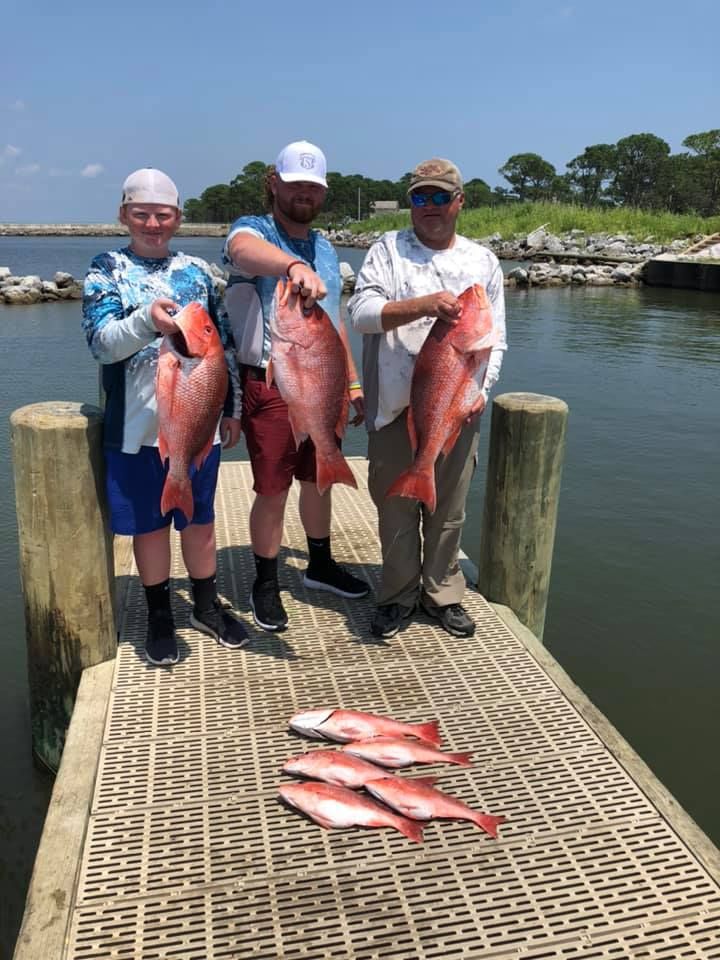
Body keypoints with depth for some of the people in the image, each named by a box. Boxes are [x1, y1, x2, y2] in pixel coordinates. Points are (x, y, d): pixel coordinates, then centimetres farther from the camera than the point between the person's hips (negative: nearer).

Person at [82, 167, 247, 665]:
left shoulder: (198, 271, 8)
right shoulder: (107, 269, -1)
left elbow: (223, 344, 13)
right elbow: (103, 343, -14)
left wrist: (233, 406, 11)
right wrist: (147, 319, -33)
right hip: (139, 423, -2)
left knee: (200, 517, 13)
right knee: (149, 523, 9)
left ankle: (207, 605, 31)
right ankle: (160, 616, 26)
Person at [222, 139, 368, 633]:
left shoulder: (325, 247, 14)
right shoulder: (253, 231, -7)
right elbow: (246, 251, -34)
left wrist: (352, 379, 17)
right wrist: (295, 266, -55)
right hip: (271, 386, -6)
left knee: (319, 480, 17)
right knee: (273, 492, 1)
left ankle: (321, 564, 36)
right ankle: (266, 584, 19)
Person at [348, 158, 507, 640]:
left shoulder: (483, 261, 11)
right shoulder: (387, 250, 2)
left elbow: (496, 337, 12)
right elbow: (362, 312, -13)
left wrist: (480, 388, -3)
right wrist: (423, 304, -26)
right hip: (396, 405, -2)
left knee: (450, 508, 9)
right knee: (396, 505, 6)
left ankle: (443, 592, 26)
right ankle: (399, 593, 23)